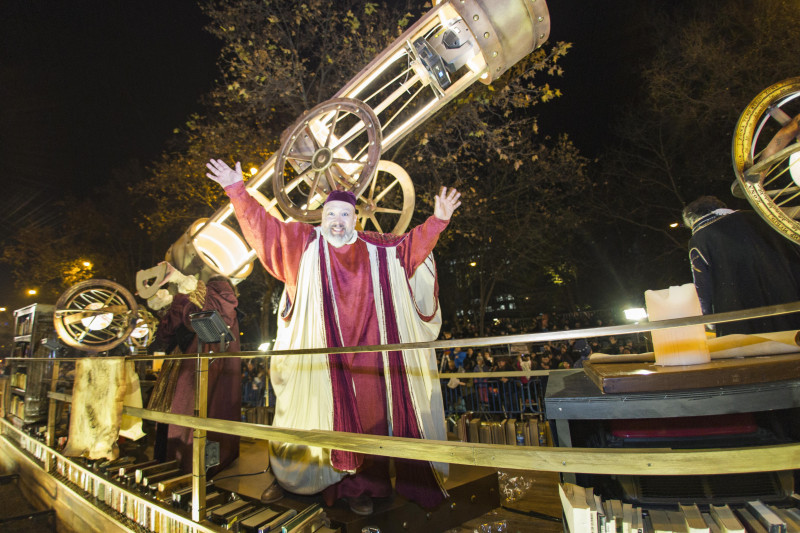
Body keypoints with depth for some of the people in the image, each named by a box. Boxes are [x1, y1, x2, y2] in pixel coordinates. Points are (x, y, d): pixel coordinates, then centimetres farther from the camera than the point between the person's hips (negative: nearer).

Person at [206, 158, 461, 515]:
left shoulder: (375, 248, 9)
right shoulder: (303, 242, 4)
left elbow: (410, 244, 14)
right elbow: (264, 226, 0)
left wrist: (437, 221, 5)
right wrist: (237, 191, -6)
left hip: (364, 356, 2)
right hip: (318, 353, -1)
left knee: (364, 418, 4)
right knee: (309, 413, 6)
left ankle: (358, 486, 19)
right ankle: (286, 477, 27)